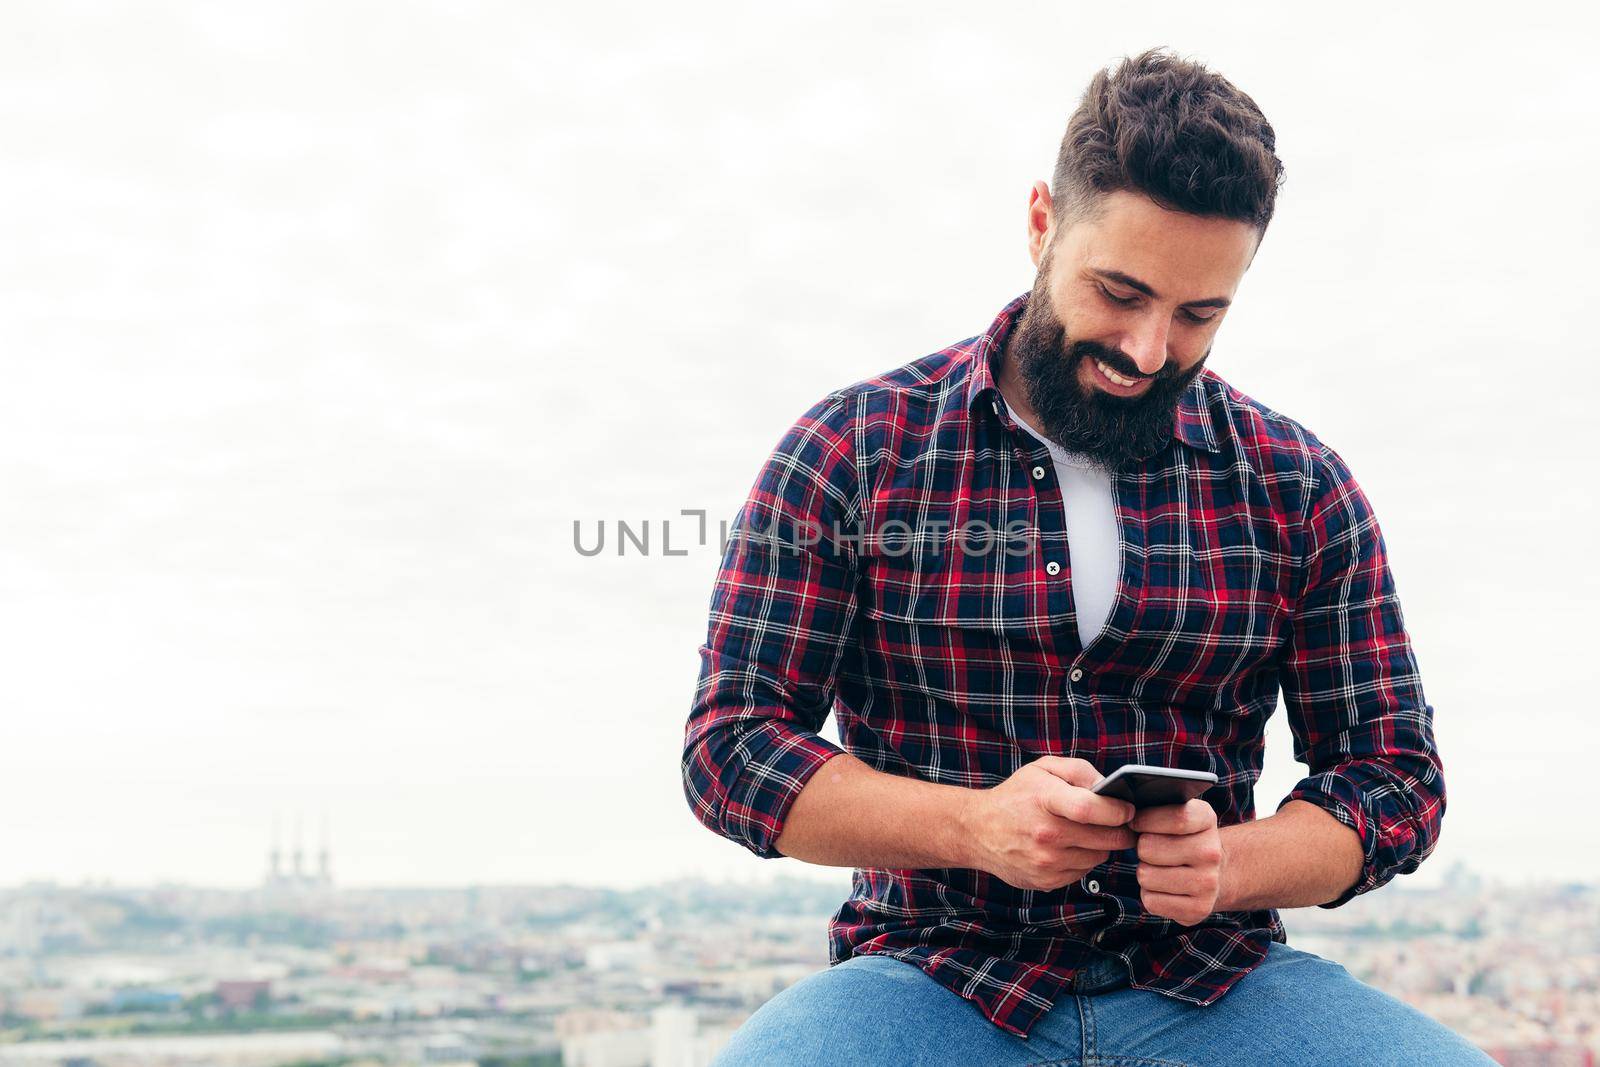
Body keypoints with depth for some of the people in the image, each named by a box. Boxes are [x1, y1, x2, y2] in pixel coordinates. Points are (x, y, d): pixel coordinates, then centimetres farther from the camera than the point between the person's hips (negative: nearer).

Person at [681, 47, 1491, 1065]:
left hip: (1211, 977, 2)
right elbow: (732, 741, -3)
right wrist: (973, 824, -19)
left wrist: (1232, 863, -14)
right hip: (934, 974, -1)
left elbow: (1395, 771, 8)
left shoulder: (1299, 486, 5)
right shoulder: (853, 452, -1)